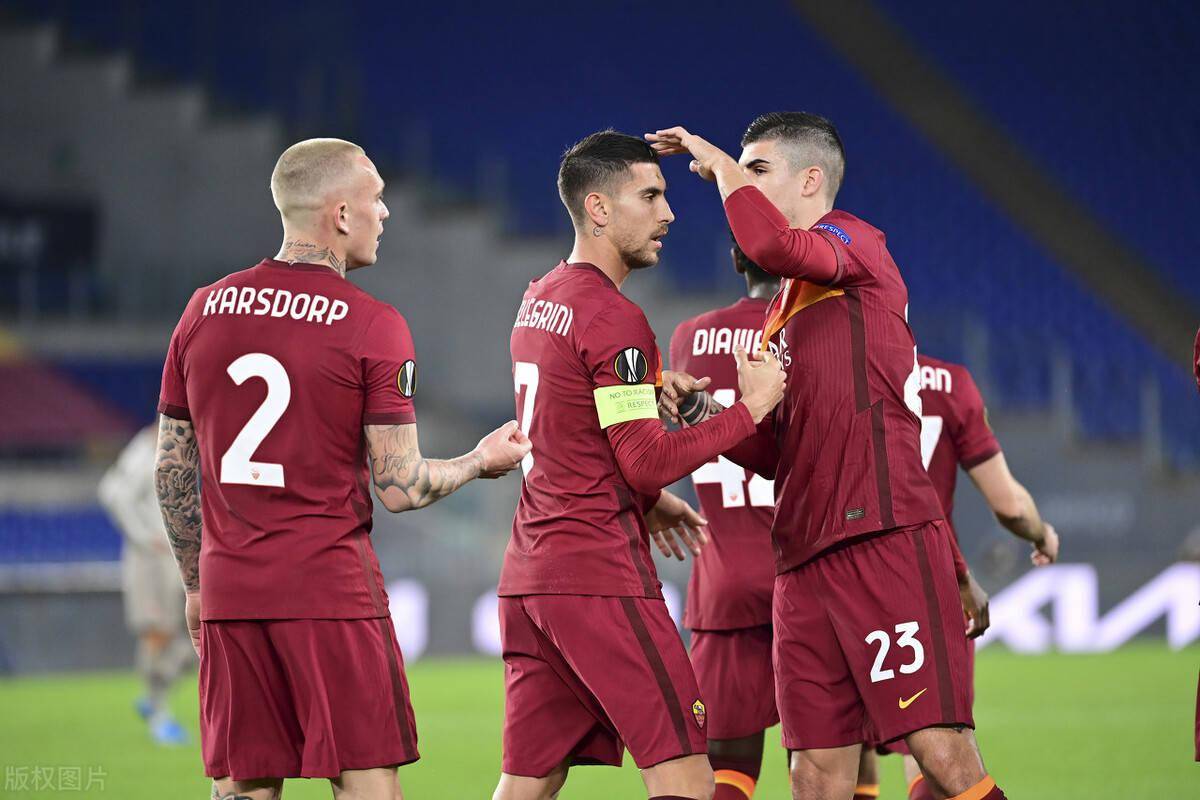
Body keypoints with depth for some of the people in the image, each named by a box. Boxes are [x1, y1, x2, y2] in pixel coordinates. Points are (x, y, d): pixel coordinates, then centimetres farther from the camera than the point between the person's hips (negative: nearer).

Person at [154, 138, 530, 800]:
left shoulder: (203, 312, 7)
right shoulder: (374, 328, -8)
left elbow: (171, 470, 12)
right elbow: (400, 487, -7)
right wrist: (482, 460, 11)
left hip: (228, 594, 5)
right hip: (332, 592, -5)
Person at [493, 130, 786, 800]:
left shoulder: (538, 300, 16)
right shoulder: (613, 318, -13)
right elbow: (648, 461, -16)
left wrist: (646, 502, 20)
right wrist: (750, 409, -9)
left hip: (528, 579, 9)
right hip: (600, 575, -9)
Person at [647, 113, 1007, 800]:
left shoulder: (855, 241, 2)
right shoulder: (783, 314, 26)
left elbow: (773, 245, -22)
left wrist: (721, 164, -5)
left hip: (884, 539, -8)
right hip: (805, 559, 8)